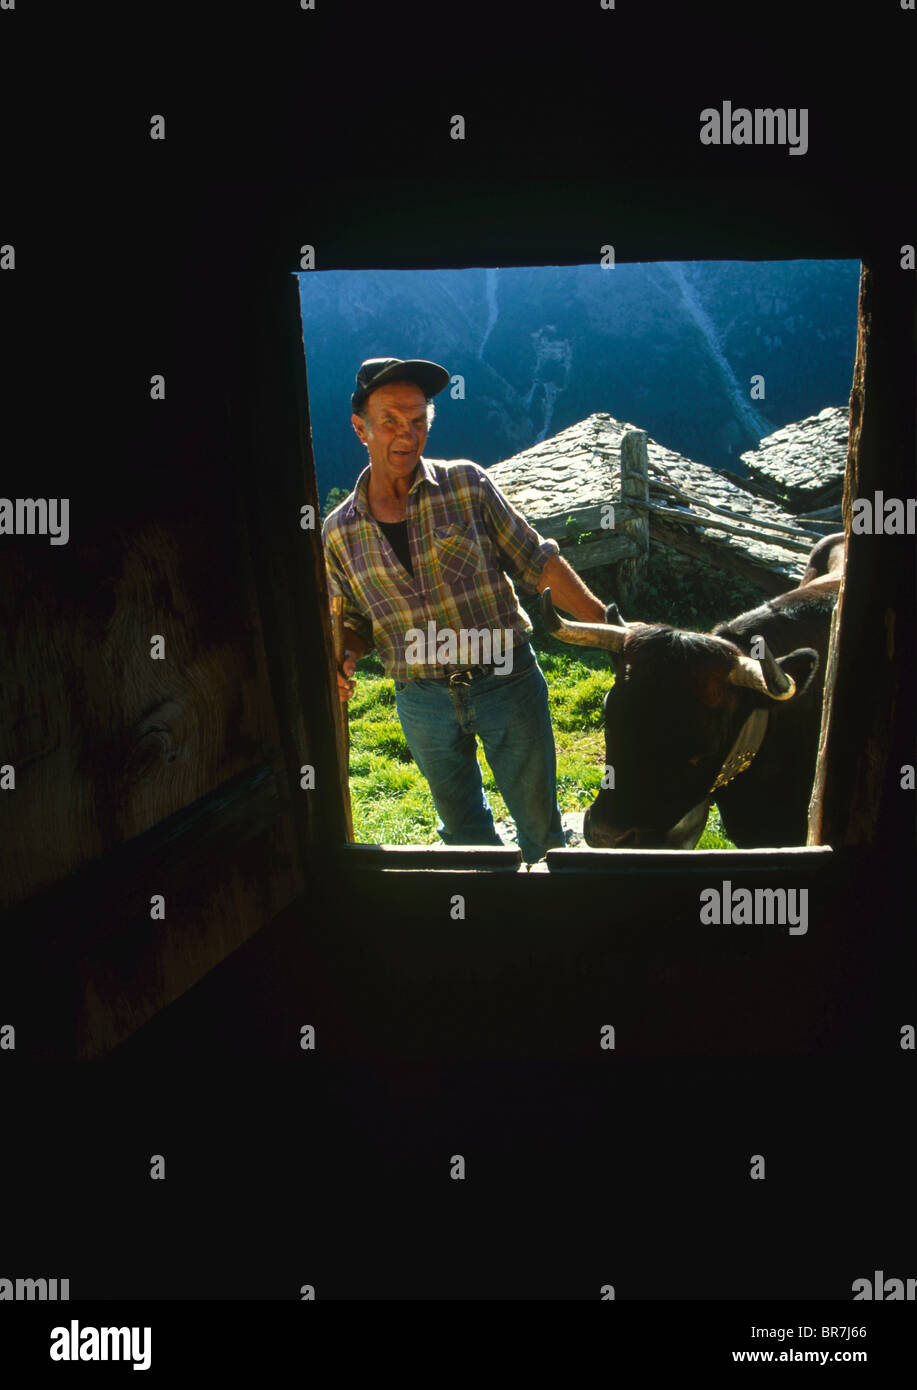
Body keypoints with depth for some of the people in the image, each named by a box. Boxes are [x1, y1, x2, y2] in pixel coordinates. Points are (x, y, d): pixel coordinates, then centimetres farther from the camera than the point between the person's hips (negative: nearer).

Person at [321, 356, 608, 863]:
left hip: (506, 682, -2)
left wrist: (608, 626, -9)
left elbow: (537, 561, -4)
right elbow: (355, 621, 10)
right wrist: (345, 660, -12)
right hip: (423, 702, 2)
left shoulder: (466, 484, -6)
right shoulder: (339, 531, -1)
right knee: (463, 831, 17)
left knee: (538, 821, 10)